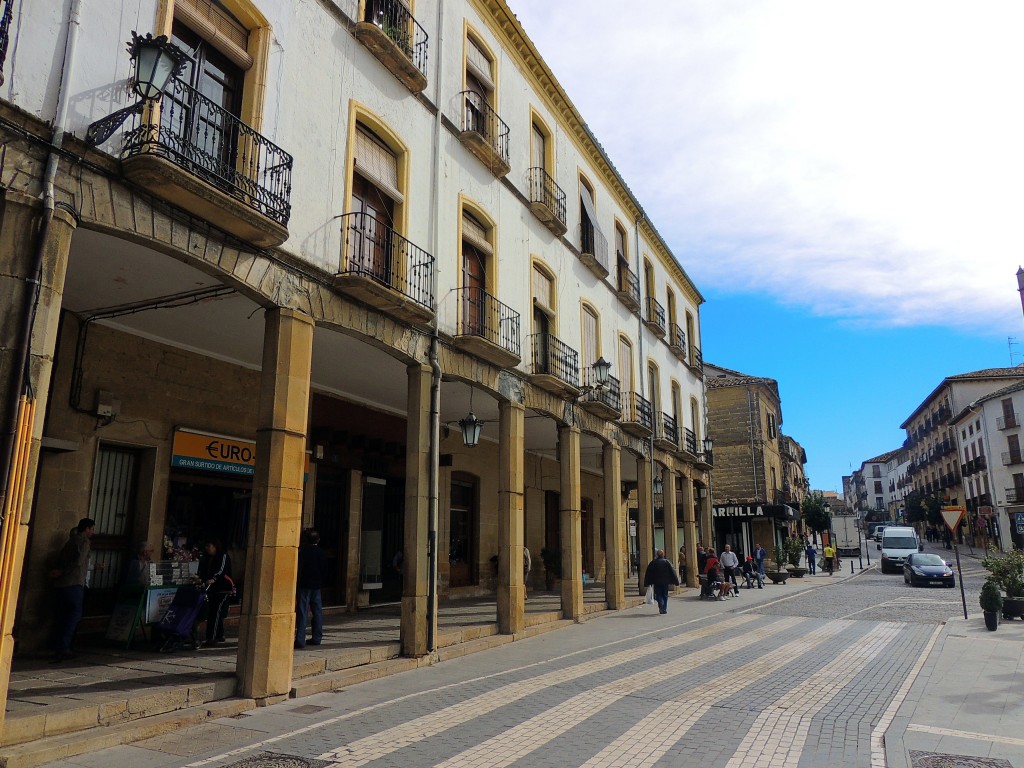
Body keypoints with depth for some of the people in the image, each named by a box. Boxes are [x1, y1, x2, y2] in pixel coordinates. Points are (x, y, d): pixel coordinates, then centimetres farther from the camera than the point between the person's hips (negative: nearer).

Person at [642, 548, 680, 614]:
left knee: (658, 595, 4)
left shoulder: (653, 563, -1)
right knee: (665, 595, 13)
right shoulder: (667, 562, -1)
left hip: (656, 582, -1)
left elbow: (648, 574, 1)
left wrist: (646, 584, 7)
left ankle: (661, 606, -22)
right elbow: (673, 572, -2)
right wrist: (676, 582, 2)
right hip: (665, 582, 1)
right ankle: (665, 609, 9)